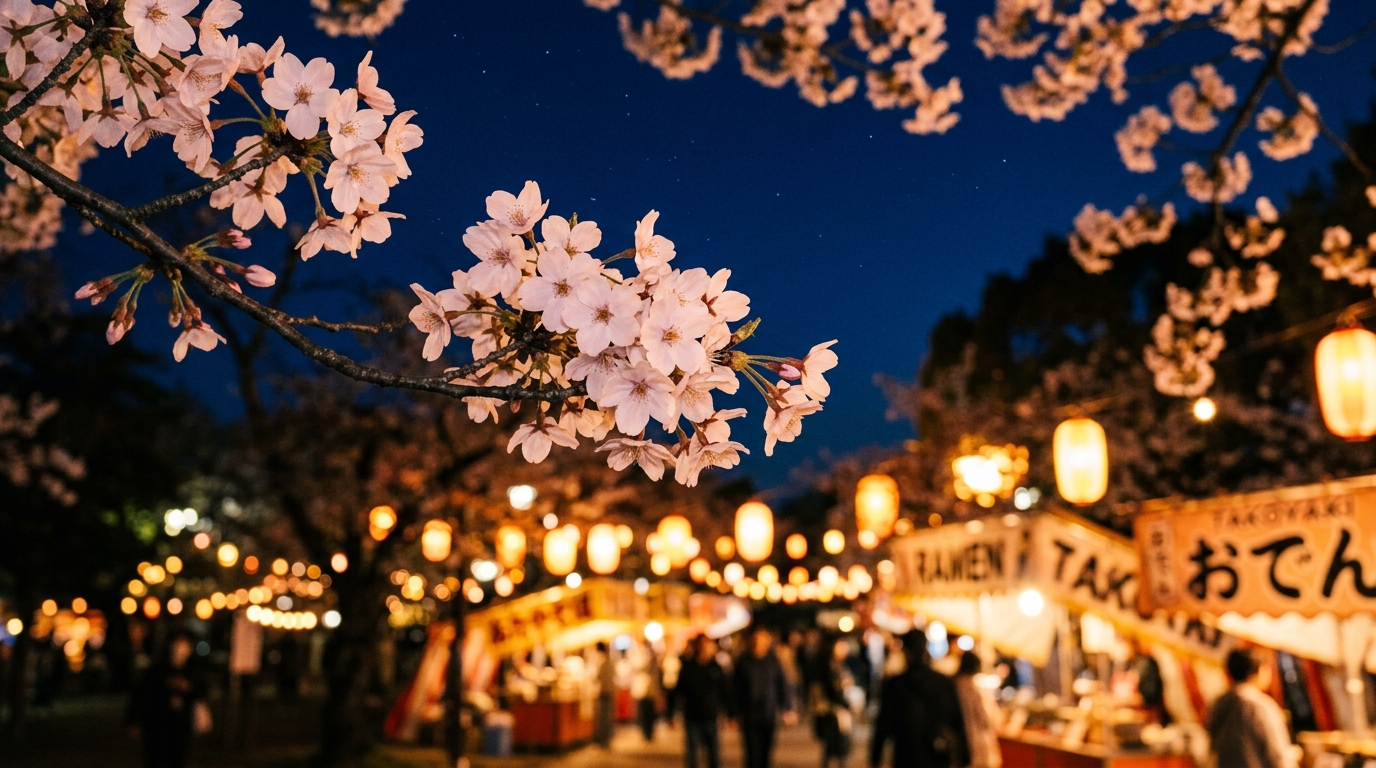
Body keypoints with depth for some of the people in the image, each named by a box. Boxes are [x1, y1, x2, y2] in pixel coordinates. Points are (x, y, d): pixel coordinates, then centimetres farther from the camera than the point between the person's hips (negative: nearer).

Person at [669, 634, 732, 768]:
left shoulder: (717, 668, 2)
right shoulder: (687, 668, -2)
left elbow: (726, 692, 7)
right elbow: (675, 691, 0)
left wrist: (730, 714, 5)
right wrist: (671, 715, 0)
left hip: (711, 718, 1)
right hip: (692, 718, -1)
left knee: (714, 757, 5)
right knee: (692, 756, 2)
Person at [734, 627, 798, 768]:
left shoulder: (773, 661, 2)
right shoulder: (743, 661, -4)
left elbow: (783, 685, 7)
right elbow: (736, 688, -1)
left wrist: (787, 708, -1)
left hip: (769, 715, 3)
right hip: (750, 715, -3)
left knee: (766, 753, 10)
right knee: (753, 753, -8)